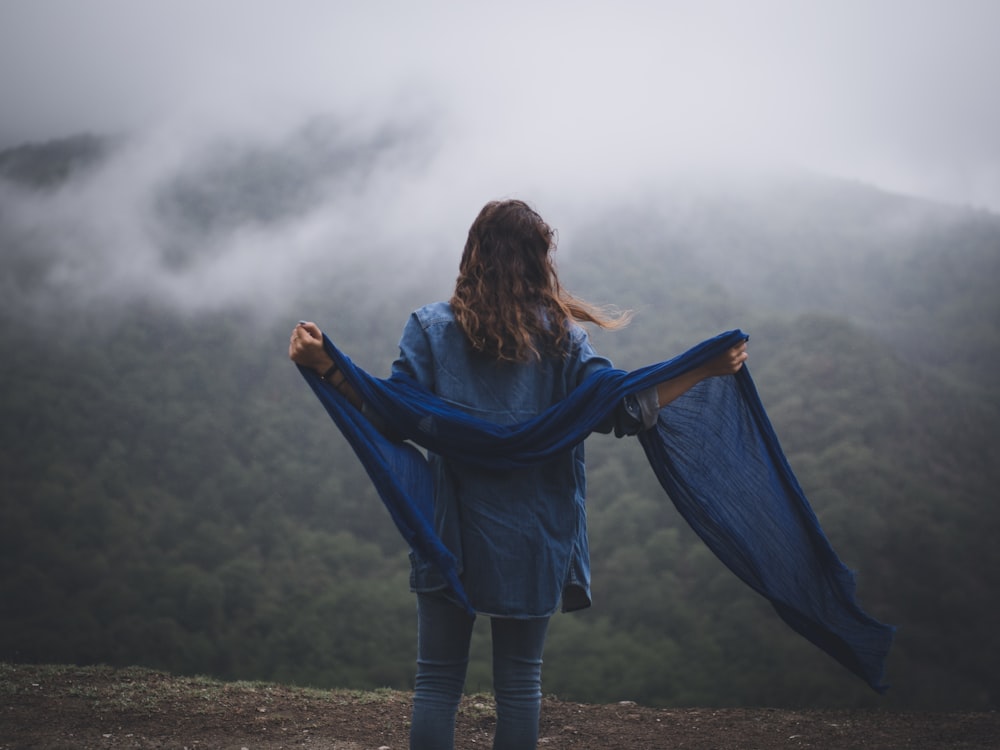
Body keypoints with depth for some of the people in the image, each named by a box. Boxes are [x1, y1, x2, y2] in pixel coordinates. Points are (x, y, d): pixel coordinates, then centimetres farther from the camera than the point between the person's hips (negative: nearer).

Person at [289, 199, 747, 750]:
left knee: (437, 681, 8)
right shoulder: (560, 333, -1)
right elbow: (622, 410, -7)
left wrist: (324, 366, -9)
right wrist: (706, 371, 1)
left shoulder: (431, 326, -2)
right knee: (519, 681, 12)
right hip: (532, 538, 1)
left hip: (451, 529, 0)